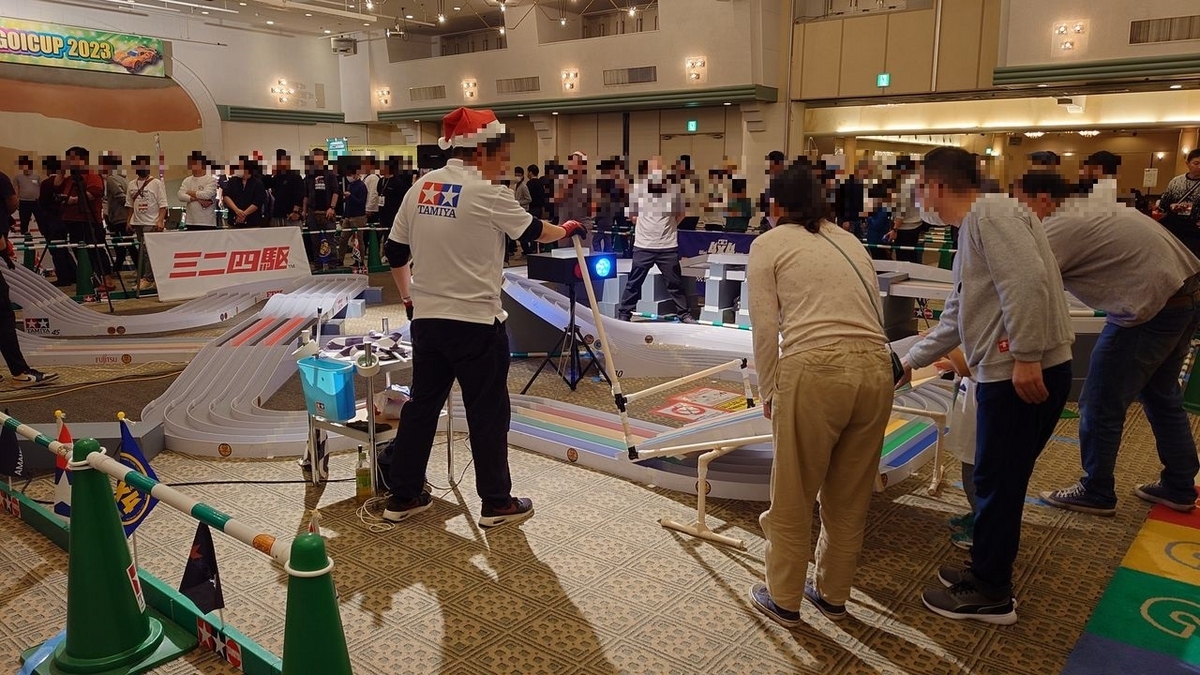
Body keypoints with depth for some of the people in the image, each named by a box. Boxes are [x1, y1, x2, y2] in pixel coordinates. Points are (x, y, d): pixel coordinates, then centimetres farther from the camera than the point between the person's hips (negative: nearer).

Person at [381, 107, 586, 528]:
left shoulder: (420, 188, 6)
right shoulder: (486, 193, -13)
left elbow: (395, 252, 12)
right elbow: (534, 231, 1)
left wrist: (409, 296, 25)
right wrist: (568, 229, 20)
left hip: (426, 319, 7)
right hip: (475, 323, -7)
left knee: (422, 405, 15)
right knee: (488, 413, 5)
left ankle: (403, 497, 24)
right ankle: (496, 503, 16)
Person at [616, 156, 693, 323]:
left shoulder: (673, 189, -4)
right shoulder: (637, 188, -4)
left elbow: (680, 213, 10)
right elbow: (631, 215, 8)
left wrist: (667, 227, 3)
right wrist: (646, 227, 6)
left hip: (668, 246, 0)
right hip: (643, 246, 0)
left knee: (675, 283, 9)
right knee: (634, 283, 6)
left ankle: (684, 314, 22)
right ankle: (624, 314, 18)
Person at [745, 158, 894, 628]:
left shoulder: (768, 244, 7)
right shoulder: (850, 241, 23)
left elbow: (766, 331, 0)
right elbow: (874, 315, 20)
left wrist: (768, 394, 10)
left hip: (815, 371, -6)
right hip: (876, 368, 6)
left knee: (792, 499, 13)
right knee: (850, 498, 21)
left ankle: (783, 600, 29)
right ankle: (833, 595, 39)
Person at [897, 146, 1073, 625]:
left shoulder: (992, 212, -10)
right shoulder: (972, 230, 21)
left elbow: (1028, 281, -24)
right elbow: (954, 320, 27)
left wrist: (1026, 357, -25)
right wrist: (909, 362, 33)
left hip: (1027, 375, -10)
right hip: (1004, 374, 10)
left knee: (998, 484, 2)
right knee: (997, 481, 18)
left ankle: (989, 594, 17)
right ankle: (988, 573, 33)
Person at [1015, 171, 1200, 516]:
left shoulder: (1057, 230, -15)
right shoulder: (1088, 206, 14)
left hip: (1154, 306, -10)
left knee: (1101, 404, 3)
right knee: (1161, 394, 23)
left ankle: (1096, 493, 18)